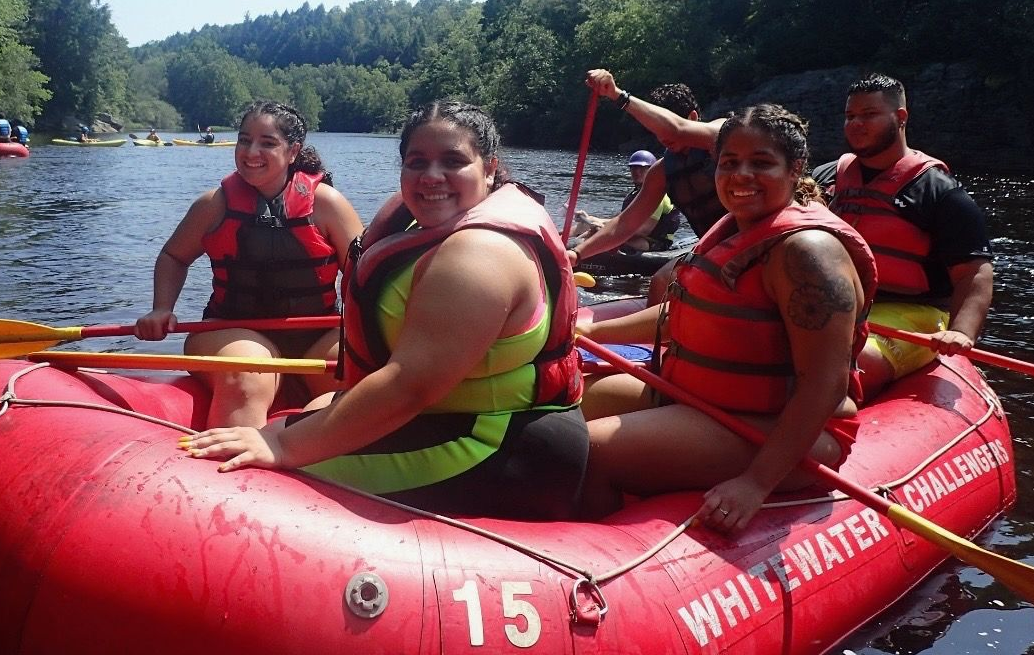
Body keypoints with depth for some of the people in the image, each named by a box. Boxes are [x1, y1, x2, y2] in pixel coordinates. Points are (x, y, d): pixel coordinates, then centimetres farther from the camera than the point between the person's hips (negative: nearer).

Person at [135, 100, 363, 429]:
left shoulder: (325, 202, 1)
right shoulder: (216, 204, 5)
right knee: (245, 381, -35)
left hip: (317, 337, 1)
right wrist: (162, 309, 3)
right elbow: (173, 257, 21)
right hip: (234, 332, 0)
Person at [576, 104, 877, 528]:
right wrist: (593, 331, 22)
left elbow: (825, 385, -27)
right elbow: (688, 314, 22)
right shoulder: (735, 230, 9)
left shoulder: (807, 248, -21)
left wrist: (757, 482, -34)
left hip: (779, 434, -10)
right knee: (591, 397, 19)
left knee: (589, 453, -24)